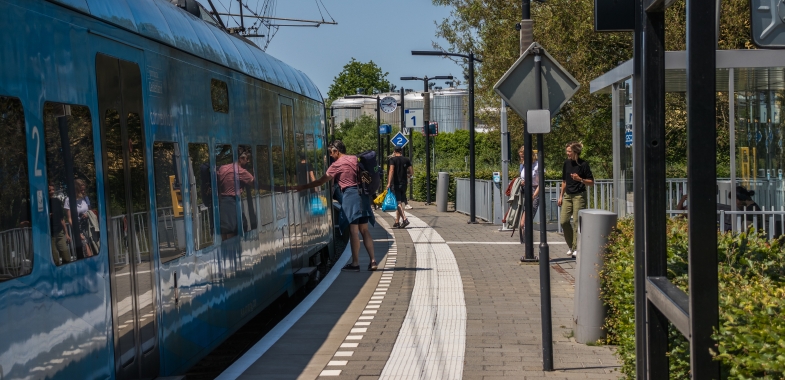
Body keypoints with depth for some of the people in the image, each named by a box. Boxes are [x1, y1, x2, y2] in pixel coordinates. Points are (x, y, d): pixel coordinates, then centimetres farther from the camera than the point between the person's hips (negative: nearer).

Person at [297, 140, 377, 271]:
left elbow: (321, 181, -3)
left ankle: (355, 263, -4)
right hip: (362, 195, 7)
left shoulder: (337, 165, -5)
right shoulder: (356, 159, 14)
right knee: (364, 230, 9)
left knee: (353, 230, -5)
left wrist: (302, 187, 4)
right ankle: (372, 261, 6)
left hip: (350, 196, -7)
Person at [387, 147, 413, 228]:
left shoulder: (393, 159, -4)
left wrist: (389, 183, -20)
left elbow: (391, 171, -16)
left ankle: (405, 219, -28)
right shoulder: (406, 160, 9)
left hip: (395, 183, -5)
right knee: (400, 202, 13)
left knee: (398, 203, -10)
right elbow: (412, 172, 6)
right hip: (404, 183, 5)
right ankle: (397, 222, 18)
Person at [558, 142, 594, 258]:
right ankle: (570, 245, 18)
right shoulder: (567, 163, 7)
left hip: (579, 196, -6)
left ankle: (576, 248, 3)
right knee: (564, 221, 1)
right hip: (568, 195, 6)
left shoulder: (583, 164, -10)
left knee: (577, 222, -4)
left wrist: (580, 179, -23)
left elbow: (591, 182, -7)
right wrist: (561, 195, 17)